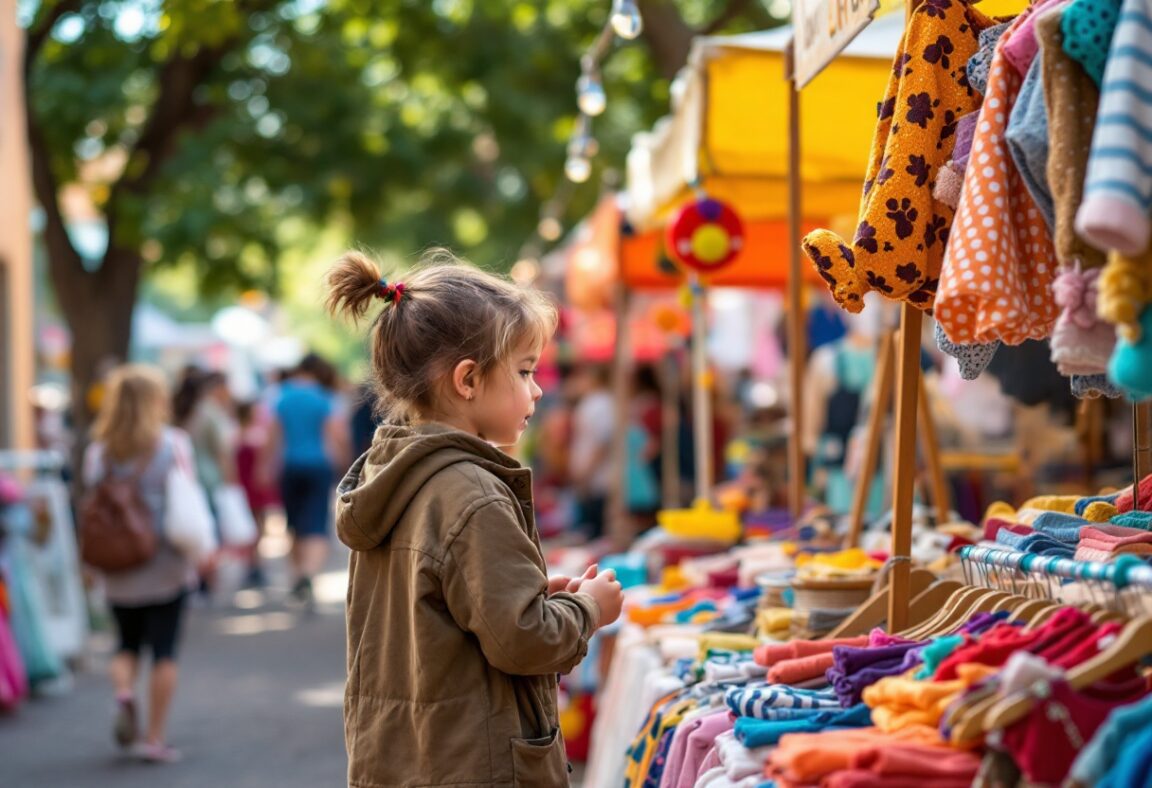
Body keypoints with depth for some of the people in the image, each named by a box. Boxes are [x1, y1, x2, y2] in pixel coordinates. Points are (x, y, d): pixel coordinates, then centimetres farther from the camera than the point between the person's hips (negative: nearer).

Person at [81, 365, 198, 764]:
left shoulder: (98, 451, 1)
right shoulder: (173, 443, -6)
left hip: (118, 570, 3)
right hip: (165, 566, -3)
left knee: (128, 644, 18)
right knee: (164, 650, 4)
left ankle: (123, 694, -11)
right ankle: (155, 737, 3)